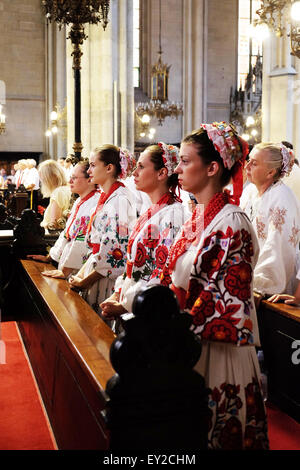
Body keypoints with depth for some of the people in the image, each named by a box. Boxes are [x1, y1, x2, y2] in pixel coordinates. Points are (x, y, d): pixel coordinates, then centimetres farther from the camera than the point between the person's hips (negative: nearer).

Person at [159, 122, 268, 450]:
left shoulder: (232, 223, -18)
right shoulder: (198, 217, 7)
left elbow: (226, 303, -19)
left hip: (216, 351, -8)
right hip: (187, 344, 8)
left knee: (213, 433, 9)